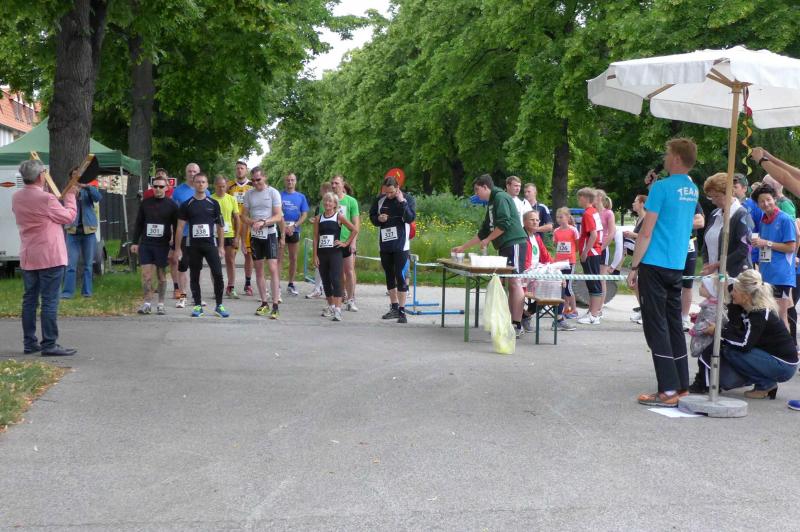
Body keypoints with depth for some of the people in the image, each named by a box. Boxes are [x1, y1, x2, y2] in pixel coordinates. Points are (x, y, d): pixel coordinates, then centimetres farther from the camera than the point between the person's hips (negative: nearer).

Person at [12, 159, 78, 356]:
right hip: (49, 257, -7)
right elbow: (69, 216, -5)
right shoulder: (46, 198, -17)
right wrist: (70, 196, 10)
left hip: (27, 257, 7)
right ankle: (49, 345, -3)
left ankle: (29, 343, 18)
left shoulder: (16, 198, 5)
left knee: (29, 299, 12)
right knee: (49, 301, -4)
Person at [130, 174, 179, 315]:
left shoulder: (171, 205, 0)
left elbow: (176, 227, 1)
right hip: (145, 244, 2)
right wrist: (135, 242, 6)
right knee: (146, 274, -3)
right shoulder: (145, 203, 7)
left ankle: (161, 304, 14)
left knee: (161, 275, 6)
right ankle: (147, 303, 5)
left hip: (162, 245, -2)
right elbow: (138, 224, 11)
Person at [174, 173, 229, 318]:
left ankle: (219, 306, 3)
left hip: (210, 244, 0)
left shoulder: (213, 204, 6)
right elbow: (180, 227, 4)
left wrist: (221, 246, 3)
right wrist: (178, 248, 0)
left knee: (218, 274, -8)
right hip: (193, 245, 0)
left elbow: (220, 226, 9)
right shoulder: (186, 205, 4)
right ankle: (198, 306, 15)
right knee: (194, 276, 5)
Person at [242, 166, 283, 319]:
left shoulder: (273, 193, -4)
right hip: (255, 235, 4)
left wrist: (263, 223, -23)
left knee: (273, 269, -11)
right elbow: (244, 216, 9)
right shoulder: (249, 194, 7)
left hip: (270, 234, -4)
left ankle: (275, 306, -12)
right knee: (259, 270, 9)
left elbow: (278, 216, -8)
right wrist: (252, 222, -12)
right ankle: (264, 303, 19)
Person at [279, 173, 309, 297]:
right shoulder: (279, 195, 0)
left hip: (294, 230, 3)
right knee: (279, 258, -4)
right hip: (281, 229, -3)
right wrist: (284, 228, -13)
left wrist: (294, 226, -11)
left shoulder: (301, 197, 8)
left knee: (293, 258, 8)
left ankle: (291, 284, 18)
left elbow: (304, 214, 3)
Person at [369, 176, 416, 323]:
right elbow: (372, 216, 15)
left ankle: (402, 310, -2)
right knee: (389, 276, 13)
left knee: (401, 276, -7)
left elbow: (410, 218, -16)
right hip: (385, 245, 5)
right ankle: (394, 307, 26)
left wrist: (402, 201, -21)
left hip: (401, 245, -5)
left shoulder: (407, 199, -4)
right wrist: (378, 219, -7)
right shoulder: (379, 200, 5)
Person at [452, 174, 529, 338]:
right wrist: (463, 247, 29)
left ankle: (518, 326, -16)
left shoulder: (500, 197, -6)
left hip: (514, 243, -10)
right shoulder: (491, 204, 24)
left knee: (514, 281, -13)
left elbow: (504, 224, -18)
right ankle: (511, 322, 7)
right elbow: (483, 232, 28)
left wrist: (487, 240, -8)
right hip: (505, 246, 10)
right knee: (509, 283, 7)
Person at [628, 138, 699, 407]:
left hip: (655, 264, -7)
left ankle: (668, 391, -5)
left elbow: (646, 233, -14)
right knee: (674, 324, 13)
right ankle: (682, 386, 17)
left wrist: (633, 267, -8)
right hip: (677, 265, 7)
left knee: (656, 327, -4)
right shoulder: (693, 190, 10)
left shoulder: (662, 187, -12)